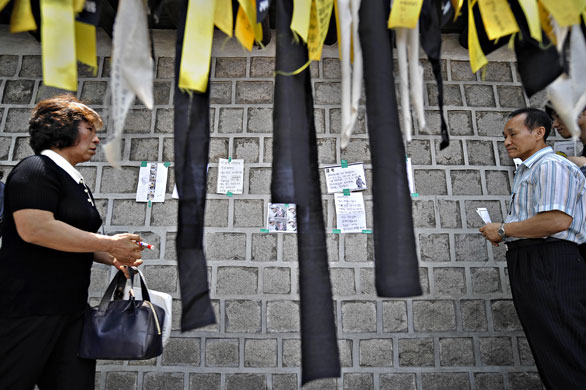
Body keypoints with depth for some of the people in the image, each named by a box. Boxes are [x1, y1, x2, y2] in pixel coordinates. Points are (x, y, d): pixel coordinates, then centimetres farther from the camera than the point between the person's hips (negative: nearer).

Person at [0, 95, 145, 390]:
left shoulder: (77, 183, 16)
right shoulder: (36, 169, -10)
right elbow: (34, 228, -26)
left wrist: (113, 258, 7)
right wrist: (110, 244, -20)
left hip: (71, 308, 9)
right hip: (29, 308, -8)